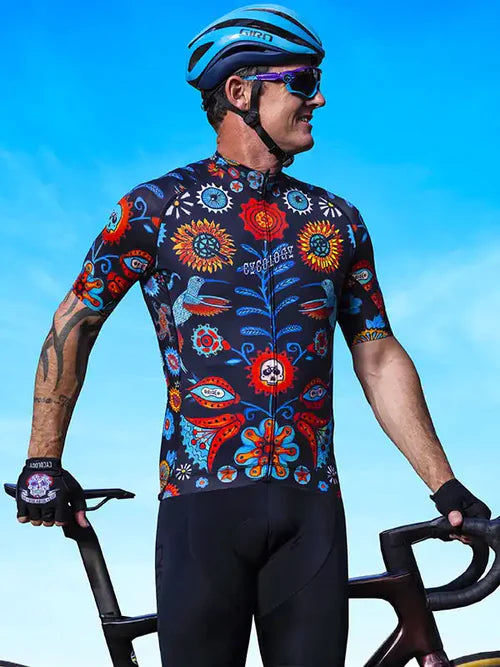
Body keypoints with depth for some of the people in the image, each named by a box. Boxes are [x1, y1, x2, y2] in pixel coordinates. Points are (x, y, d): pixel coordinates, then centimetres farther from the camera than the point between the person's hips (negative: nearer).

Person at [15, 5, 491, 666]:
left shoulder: (338, 221, 12)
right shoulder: (159, 206, 3)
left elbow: (379, 358, 14)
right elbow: (74, 324, 8)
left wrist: (444, 485, 10)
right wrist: (43, 463, 5)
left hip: (310, 505, 3)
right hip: (202, 496, -3)